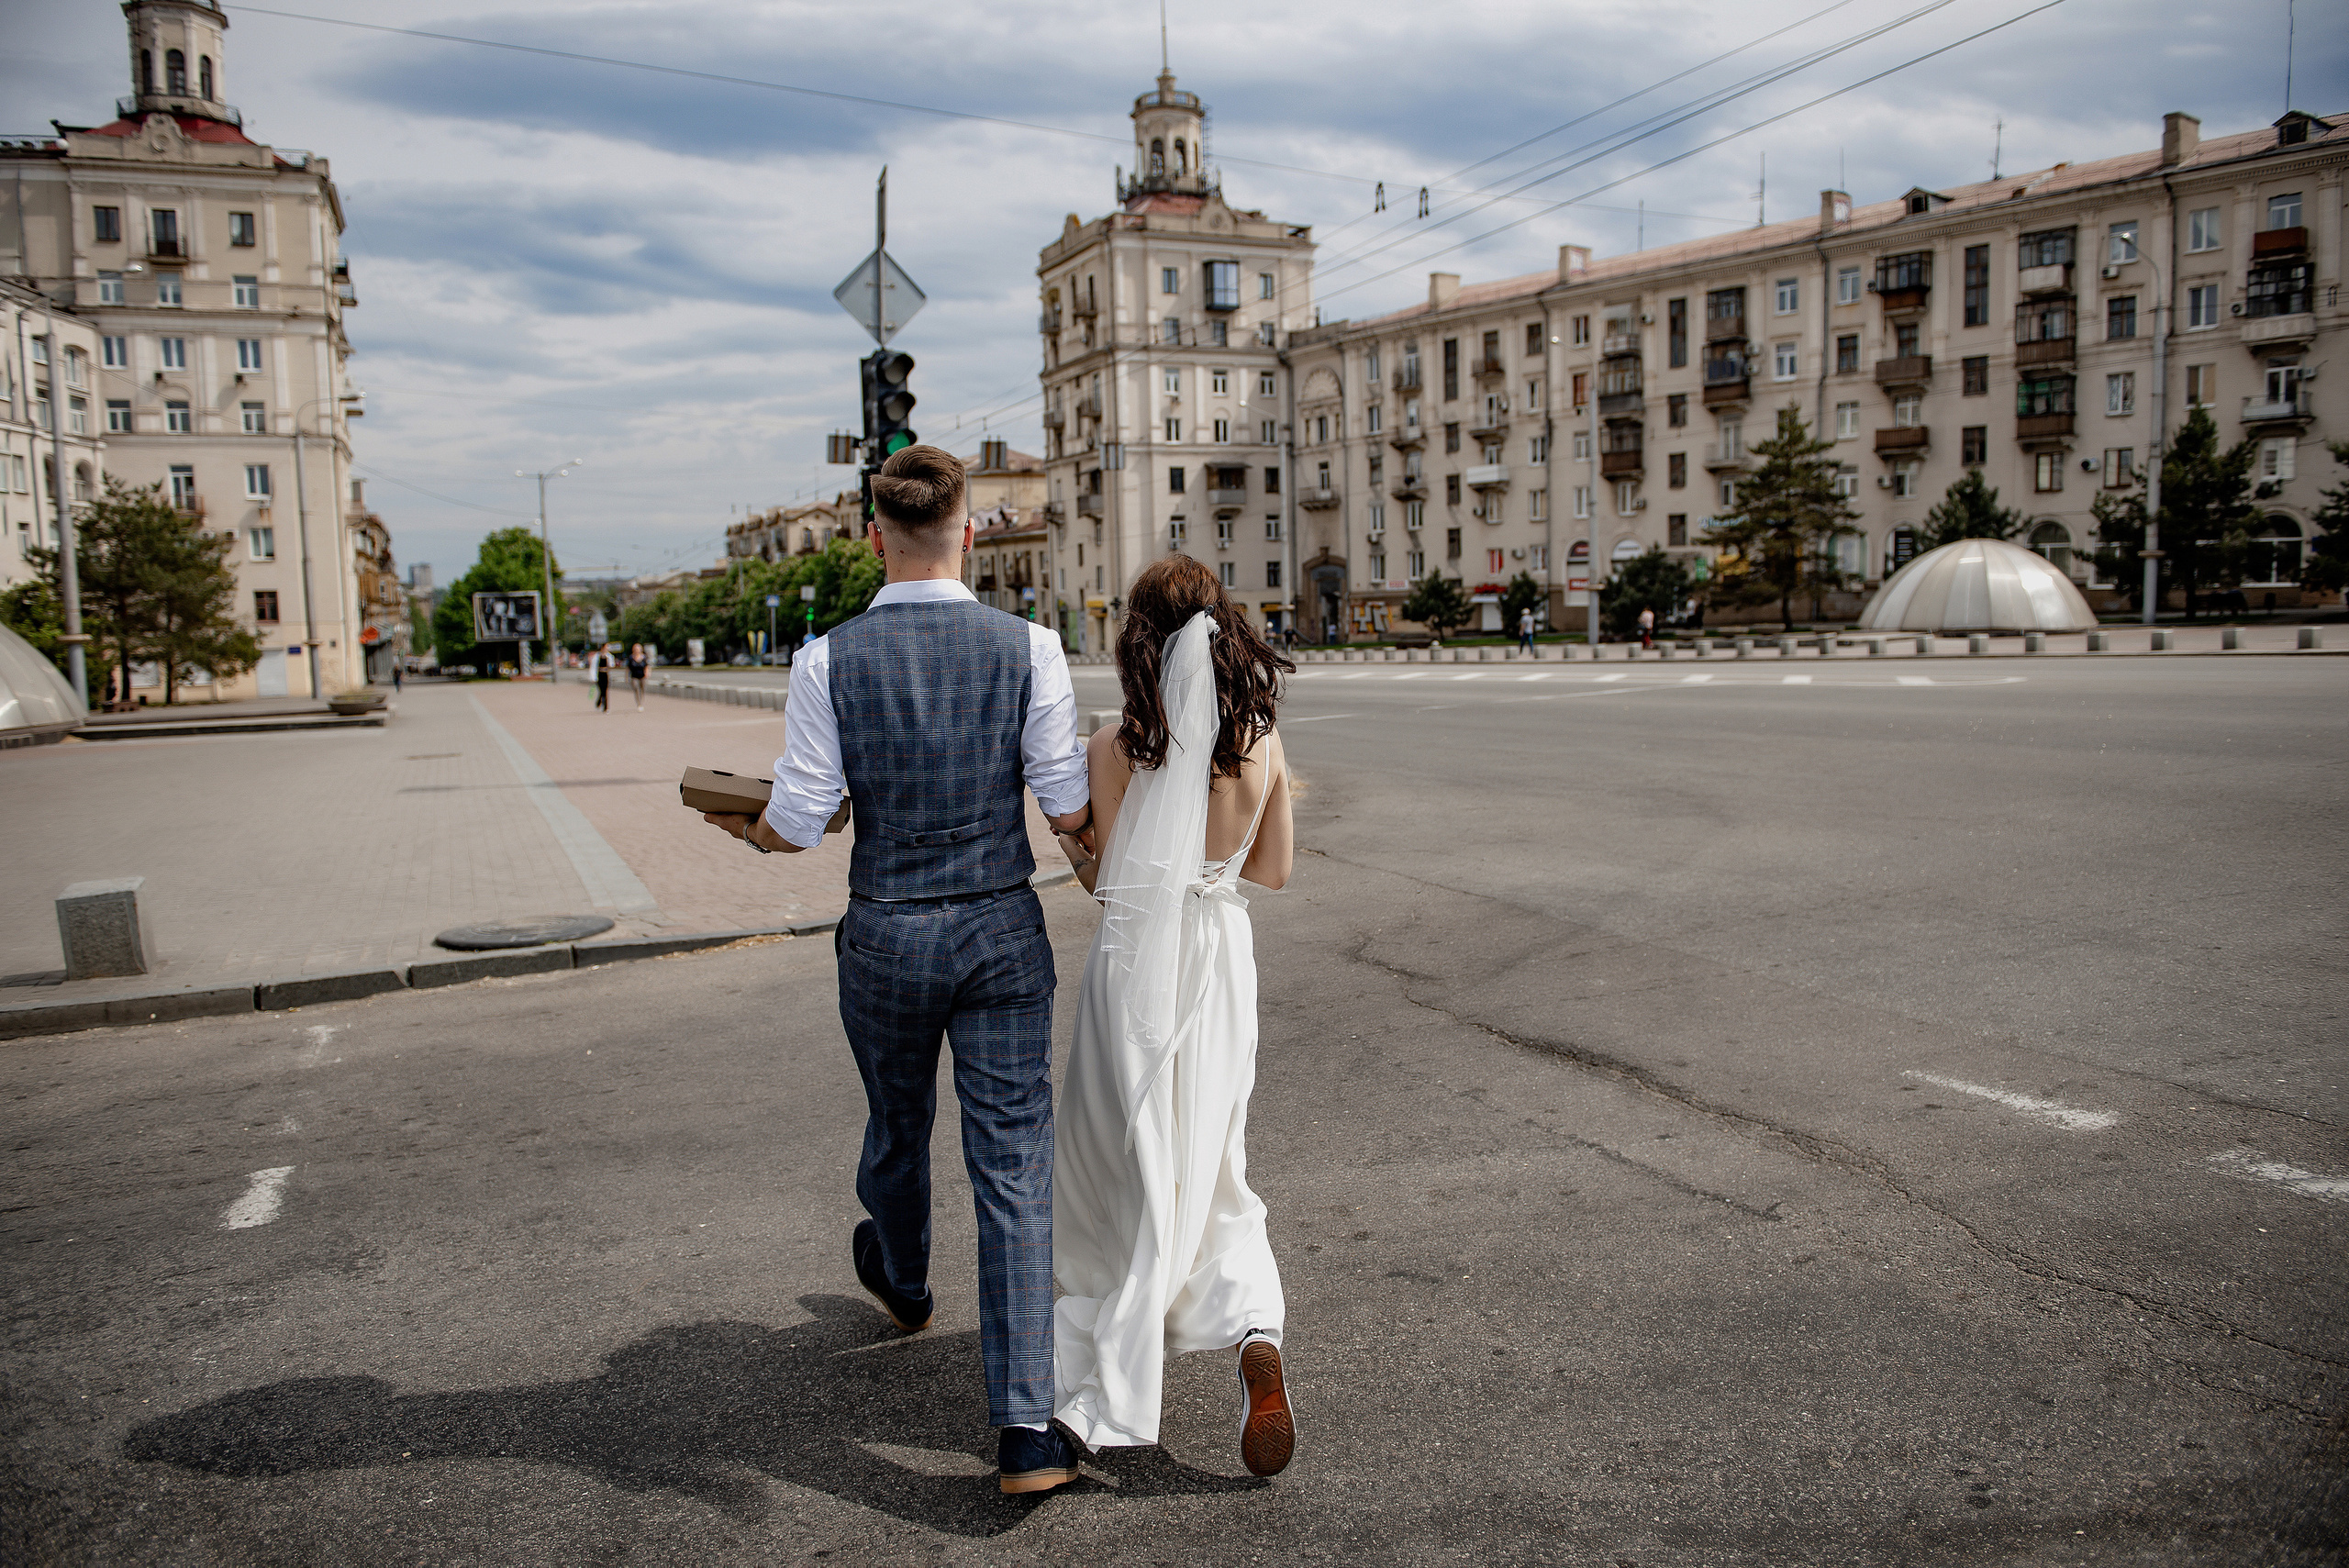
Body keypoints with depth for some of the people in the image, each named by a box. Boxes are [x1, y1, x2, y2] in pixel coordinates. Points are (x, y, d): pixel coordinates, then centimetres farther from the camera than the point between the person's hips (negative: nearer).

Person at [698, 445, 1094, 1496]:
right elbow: (1070, 810, -7)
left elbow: (796, 827, -9)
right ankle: (1025, 1428, 1)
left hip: (884, 938, 1)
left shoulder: (828, 661, -10)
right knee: (1013, 1173, 4)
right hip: (1001, 933, -1)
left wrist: (736, 823, 15)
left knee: (896, 1126, 27)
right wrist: (1102, 822, 17)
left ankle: (902, 1281, 58)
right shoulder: (1028, 648, -9)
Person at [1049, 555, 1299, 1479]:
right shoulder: (1263, 744, -4)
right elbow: (1273, 870, 6)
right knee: (1210, 1163, 19)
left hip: (1138, 961, -3)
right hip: (1221, 960, 3)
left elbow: (1101, 876, -6)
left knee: (1126, 1167, 13)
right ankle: (1254, 1332, -4)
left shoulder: (1118, 748, -14)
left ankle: (1116, 1393, 25)